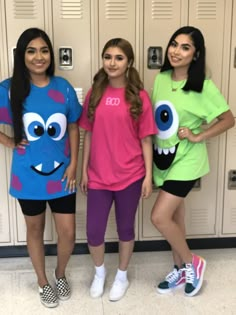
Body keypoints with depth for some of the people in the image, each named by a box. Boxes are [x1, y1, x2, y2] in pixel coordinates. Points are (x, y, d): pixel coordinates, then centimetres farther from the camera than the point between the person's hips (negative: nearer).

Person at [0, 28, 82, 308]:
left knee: (67, 234, 6)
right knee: (35, 230, 17)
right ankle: (43, 282, 39)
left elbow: (73, 128, 4)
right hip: (29, 176, -1)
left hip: (61, 175, 1)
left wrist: (73, 164, -2)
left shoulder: (63, 88, -4)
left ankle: (60, 274, 37)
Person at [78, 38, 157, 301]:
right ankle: (99, 272, 36)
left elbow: (145, 139, -4)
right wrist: (83, 170, 5)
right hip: (98, 176, 2)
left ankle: (122, 276, 37)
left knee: (125, 228, 14)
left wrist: (148, 176, -5)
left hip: (130, 175, -2)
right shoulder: (94, 93, 2)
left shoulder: (139, 96, -6)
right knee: (93, 232, 6)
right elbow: (88, 135, 5)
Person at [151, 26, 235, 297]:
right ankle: (180, 270, 33)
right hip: (163, 158, 6)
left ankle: (192, 263, 15)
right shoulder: (160, 79, 3)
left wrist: (197, 137, -15)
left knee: (159, 217, -10)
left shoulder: (203, 87, -14)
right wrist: (149, 155, 7)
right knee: (174, 216, 16)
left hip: (186, 161, -6)